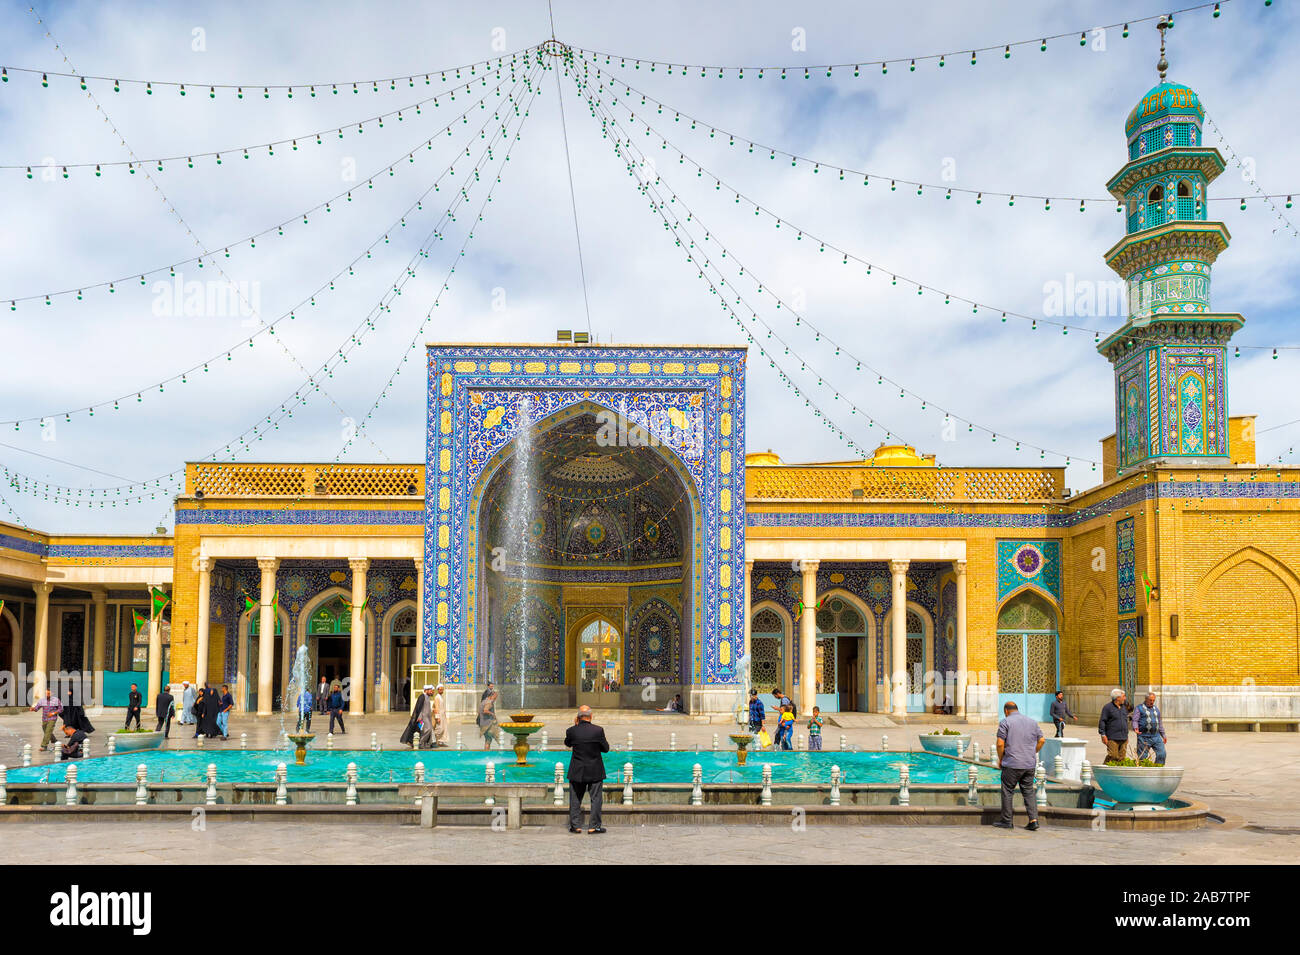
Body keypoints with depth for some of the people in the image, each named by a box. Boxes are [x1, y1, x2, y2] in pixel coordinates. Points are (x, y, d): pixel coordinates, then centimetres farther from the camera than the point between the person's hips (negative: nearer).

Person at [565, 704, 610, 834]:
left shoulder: (571, 731, -10)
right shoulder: (598, 730, -13)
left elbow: (567, 743, 12)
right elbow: (606, 748, -3)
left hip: (577, 772, 1)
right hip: (595, 771, -1)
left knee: (575, 799, 13)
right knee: (596, 798, 8)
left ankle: (575, 825, 15)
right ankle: (595, 826, 7)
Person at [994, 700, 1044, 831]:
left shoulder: (1005, 722, -5)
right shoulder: (1032, 722, 11)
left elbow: (1000, 743, -12)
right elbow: (1041, 740, 12)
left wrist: (1000, 759, 2)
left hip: (1012, 764, -5)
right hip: (1030, 764, 5)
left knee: (1007, 792, 5)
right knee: (1029, 792, 11)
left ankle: (1006, 821, 10)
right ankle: (1033, 820, -1)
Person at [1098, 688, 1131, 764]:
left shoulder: (1124, 707, 17)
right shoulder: (1108, 707, -4)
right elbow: (1102, 721, -6)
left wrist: (1127, 736, 24)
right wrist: (1103, 735, -13)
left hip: (1123, 738, 7)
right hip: (1113, 739, -7)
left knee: (1122, 758, 4)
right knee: (1112, 757, -13)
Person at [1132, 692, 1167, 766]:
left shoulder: (1156, 709, 19)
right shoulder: (1139, 708, 2)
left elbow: (1160, 723, 26)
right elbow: (1135, 720, -7)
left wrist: (1163, 735, 22)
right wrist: (1135, 728, -26)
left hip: (1156, 737, 5)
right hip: (1144, 737, -5)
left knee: (1162, 754, -6)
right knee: (1143, 757, -3)